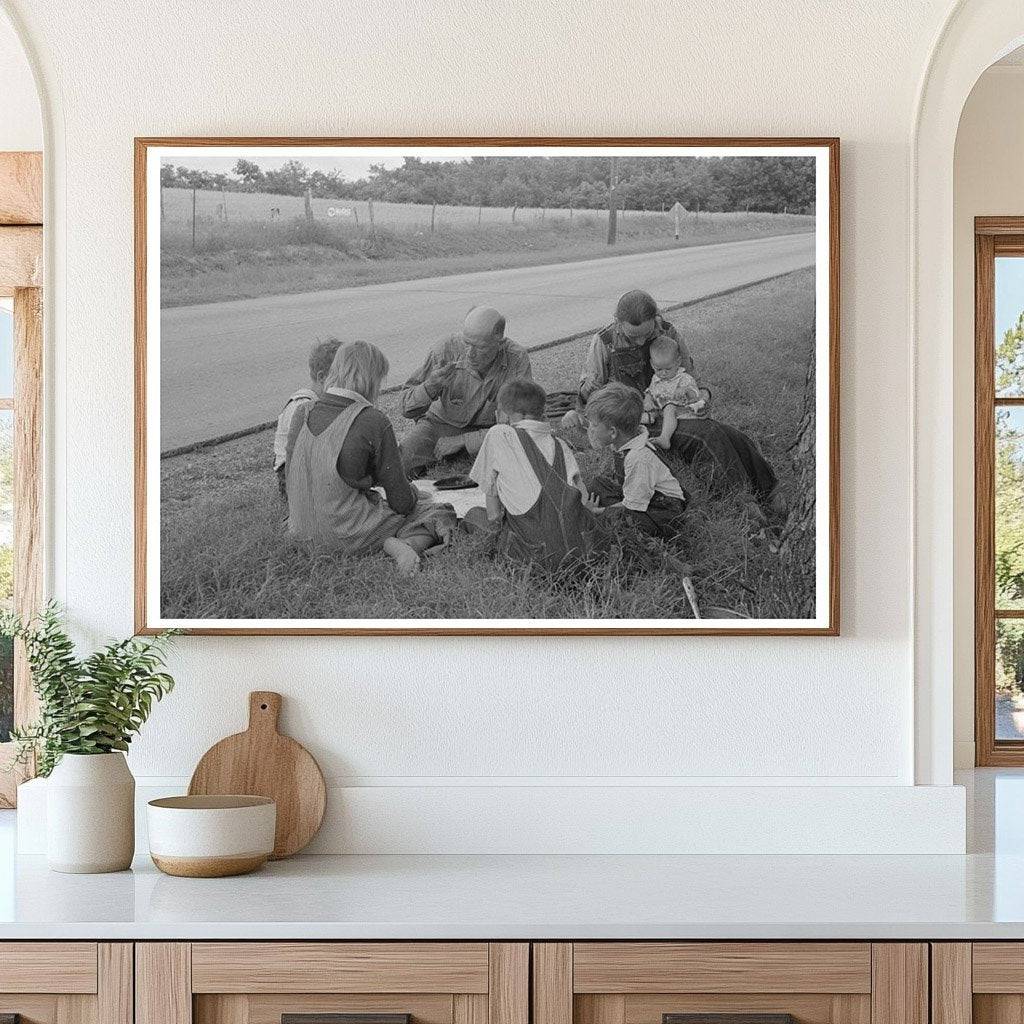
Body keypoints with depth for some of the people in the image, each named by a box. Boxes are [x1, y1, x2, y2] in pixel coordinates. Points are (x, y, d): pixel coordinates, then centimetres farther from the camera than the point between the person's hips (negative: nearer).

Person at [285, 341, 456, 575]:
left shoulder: (302, 414, -2)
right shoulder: (374, 422, -17)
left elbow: (290, 473, 10)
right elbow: (401, 502, -10)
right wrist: (412, 493, 15)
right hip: (349, 535, -7)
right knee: (442, 515, 11)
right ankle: (410, 544, -16)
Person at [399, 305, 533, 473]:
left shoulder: (517, 360, -24)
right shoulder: (447, 350, -22)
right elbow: (407, 409, -15)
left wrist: (462, 440, -24)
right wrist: (430, 387, -38)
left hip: (488, 429, 0)